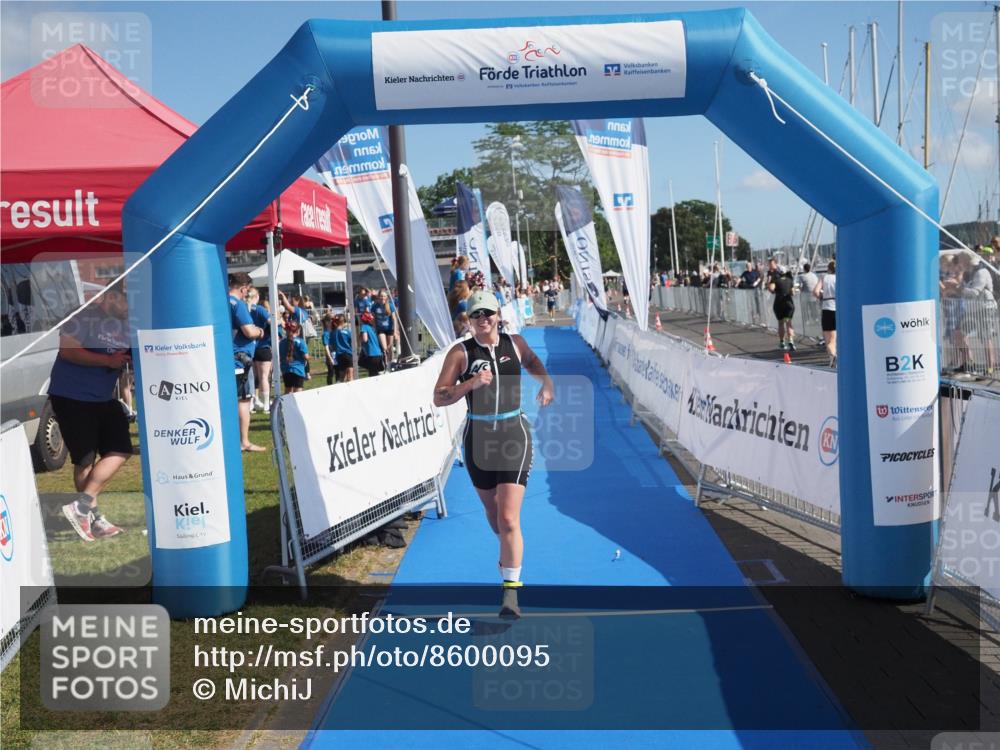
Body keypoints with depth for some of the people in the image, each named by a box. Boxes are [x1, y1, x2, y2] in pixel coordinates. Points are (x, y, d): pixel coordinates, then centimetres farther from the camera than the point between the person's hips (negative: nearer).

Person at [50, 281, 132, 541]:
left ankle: (81, 506, 9)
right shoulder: (84, 316, -15)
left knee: (121, 451, 2)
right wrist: (108, 360, -23)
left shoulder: (128, 324, 5)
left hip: (103, 398, 7)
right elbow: (67, 350, -22)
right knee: (85, 459, 0)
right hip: (71, 396, -7)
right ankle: (93, 517, 11)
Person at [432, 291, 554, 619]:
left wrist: (547, 383, 9)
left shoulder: (515, 343, 2)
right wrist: (470, 383, -23)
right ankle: (508, 554, 50)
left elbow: (532, 361, 26)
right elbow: (438, 398, -9)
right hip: (478, 436, 1)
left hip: (514, 435, -1)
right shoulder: (460, 353, -4)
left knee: (508, 518, -12)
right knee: (493, 512, 18)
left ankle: (511, 591, -4)